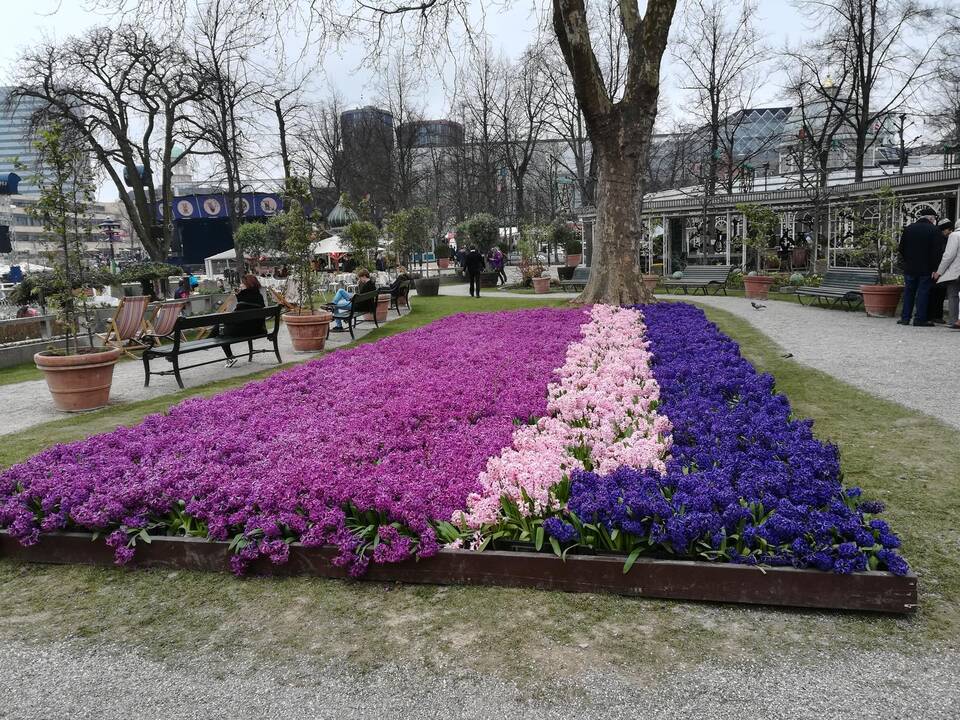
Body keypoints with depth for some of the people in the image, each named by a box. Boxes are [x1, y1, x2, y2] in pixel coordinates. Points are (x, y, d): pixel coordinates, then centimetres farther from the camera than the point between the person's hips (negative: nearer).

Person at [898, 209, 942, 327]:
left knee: (908, 292, 11)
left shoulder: (908, 228, 5)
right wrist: (935, 269, -8)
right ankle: (920, 319, 1)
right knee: (923, 293, 1)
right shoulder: (934, 230, -7)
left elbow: (901, 248, 8)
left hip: (909, 268, 3)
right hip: (926, 269, -3)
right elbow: (937, 251, -11)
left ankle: (905, 317, 11)